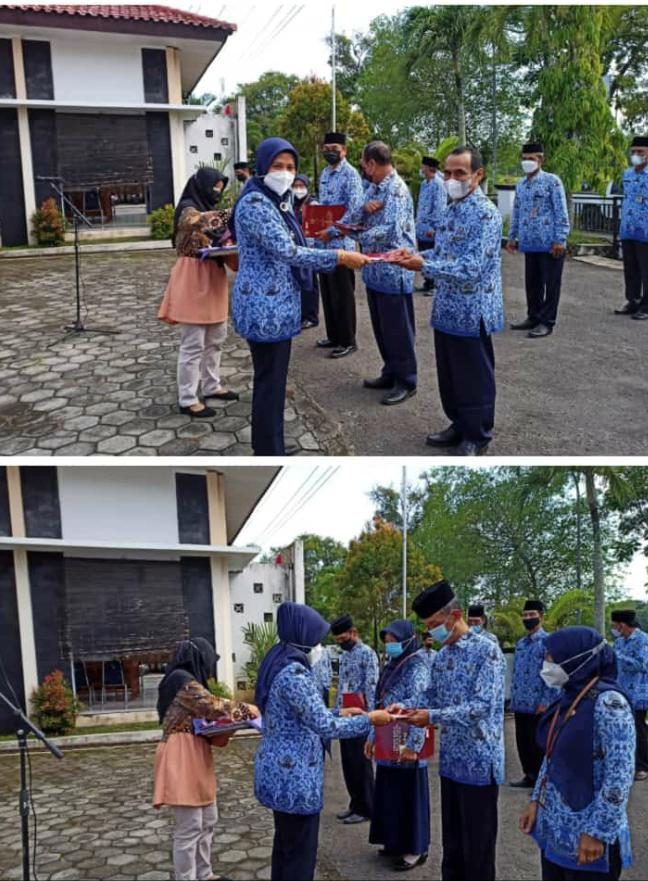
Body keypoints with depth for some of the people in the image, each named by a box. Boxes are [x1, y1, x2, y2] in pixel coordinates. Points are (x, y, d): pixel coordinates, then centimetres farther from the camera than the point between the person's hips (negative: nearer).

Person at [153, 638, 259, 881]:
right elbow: (214, 707, -19)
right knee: (190, 828, -5)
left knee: (207, 821, 18)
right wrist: (248, 710, -6)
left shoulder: (186, 682, 17)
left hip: (194, 758, 11)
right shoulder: (184, 683, -16)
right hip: (182, 759, -11)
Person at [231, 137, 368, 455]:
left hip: (277, 304, 10)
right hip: (266, 307, -10)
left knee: (271, 380, 18)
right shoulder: (255, 203, -18)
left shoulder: (277, 202, 14)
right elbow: (287, 252, -25)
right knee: (270, 382, -2)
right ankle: (269, 456, 7)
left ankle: (269, 448, 30)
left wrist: (338, 260, 12)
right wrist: (340, 256, -21)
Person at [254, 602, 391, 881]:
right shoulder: (294, 672, -22)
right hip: (295, 776, -10)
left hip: (280, 772, 10)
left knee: (285, 845, 21)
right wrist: (370, 719, -13)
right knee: (300, 852, 3)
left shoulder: (279, 665, 9)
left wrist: (339, 713, 17)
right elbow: (324, 726, -24)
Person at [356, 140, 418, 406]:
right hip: (375, 269, 9)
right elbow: (357, 218, 8)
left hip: (393, 271, -9)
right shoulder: (374, 187, 11)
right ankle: (390, 373, 29)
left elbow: (390, 230, -27)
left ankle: (406, 381, 9)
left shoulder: (397, 190, -17)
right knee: (381, 327, 17)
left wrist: (357, 238, -23)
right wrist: (365, 208, -13)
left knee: (397, 329, -1)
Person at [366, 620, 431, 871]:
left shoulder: (416, 669, -14)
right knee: (390, 793, 14)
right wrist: (372, 737, 16)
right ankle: (396, 842, 27)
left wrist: (412, 746, -23)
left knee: (409, 795, 2)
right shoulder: (391, 667, 11)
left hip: (405, 747, -8)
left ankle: (416, 849, 13)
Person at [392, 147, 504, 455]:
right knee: (449, 373, 18)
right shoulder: (453, 209, 11)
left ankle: (477, 435, 19)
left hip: (471, 312, -9)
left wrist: (422, 266, -28)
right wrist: (415, 255, 2)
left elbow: (470, 269, -26)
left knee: (475, 377, 5)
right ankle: (459, 424, 34)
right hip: (447, 309, 9)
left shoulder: (484, 213, -19)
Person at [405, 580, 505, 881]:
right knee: (451, 841, 16)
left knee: (478, 845, 3)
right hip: (450, 761, 7)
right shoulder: (440, 657, 11)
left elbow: (482, 706, -22)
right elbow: (433, 700, 16)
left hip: (479, 762, -7)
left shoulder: (486, 650, -14)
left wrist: (433, 717, -24)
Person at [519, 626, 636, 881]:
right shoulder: (568, 697, 5)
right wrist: (536, 801, 11)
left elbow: (619, 776, -21)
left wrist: (597, 832, -20)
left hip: (585, 835, -7)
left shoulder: (608, 702, -19)